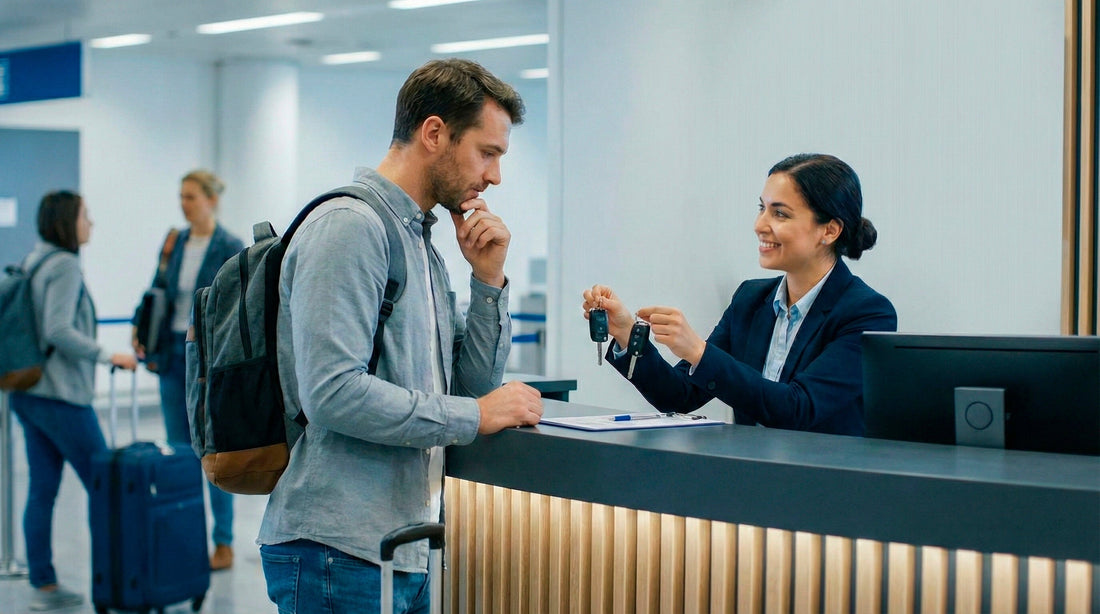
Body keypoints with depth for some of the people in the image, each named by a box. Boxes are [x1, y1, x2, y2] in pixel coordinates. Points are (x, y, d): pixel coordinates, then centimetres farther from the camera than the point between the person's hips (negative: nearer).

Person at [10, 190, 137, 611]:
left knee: (42, 489, 8)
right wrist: (107, 356, -20)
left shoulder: (33, 261, 14)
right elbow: (58, 330, -22)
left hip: (29, 393, 9)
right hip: (60, 394, -9)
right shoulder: (65, 264, -13)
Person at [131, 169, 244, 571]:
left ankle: (223, 544, 9)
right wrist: (142, 329, -3)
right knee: (178, 449, 9)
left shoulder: (231, 249, -8)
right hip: (173, 354, 6)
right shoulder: (175, 243, 9)